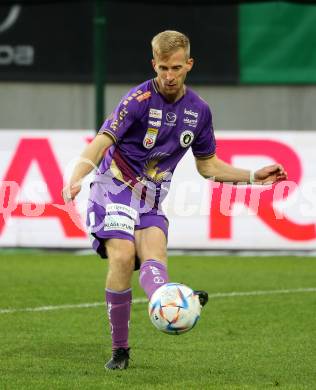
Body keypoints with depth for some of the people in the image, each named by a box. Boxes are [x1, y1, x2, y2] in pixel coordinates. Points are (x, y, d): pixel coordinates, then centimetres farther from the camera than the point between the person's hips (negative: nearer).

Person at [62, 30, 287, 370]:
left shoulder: (199, 110, 6)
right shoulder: (140, 99, -13)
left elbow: (207, 166, 19)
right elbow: (102, 141, -22)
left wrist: (254, 176, 11)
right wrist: (75, 179, -38)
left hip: (151, 200, 4)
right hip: (115, 188, -4)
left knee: (153, 255, -23)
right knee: (123, 256, -23)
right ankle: (119, 350, -14)